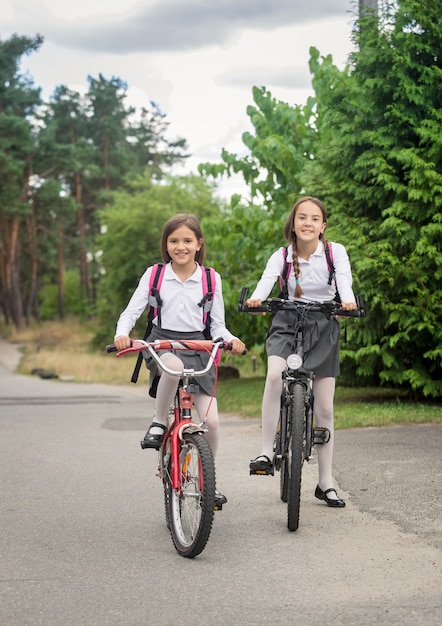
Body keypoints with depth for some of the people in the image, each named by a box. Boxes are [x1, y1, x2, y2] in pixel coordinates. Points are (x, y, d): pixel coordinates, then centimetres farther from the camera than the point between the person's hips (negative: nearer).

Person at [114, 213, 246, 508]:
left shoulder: (211, 279, 5)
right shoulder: (154, 275, 3)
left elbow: (218, 325, 7)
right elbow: (131, 311, 3)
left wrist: (231, 340, -15)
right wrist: (122, 334, -18)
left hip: (197, 348, 2)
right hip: (161, 345, -2)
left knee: (211, 420, -10)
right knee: (174, 366, -42)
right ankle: (159, 423, -15)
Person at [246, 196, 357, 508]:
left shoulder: (335, 252, -6)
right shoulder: (282, 256, -6)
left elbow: (344, 280, -23)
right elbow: (266, 282, -23)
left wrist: (348, 301, -45)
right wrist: (256, 299, -46)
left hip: (323, 328, 1)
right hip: (288, 323, -1)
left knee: (324, 409, 2)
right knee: (275, 375, -34)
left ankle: (326, 483, 14)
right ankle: (267, 452, -24)